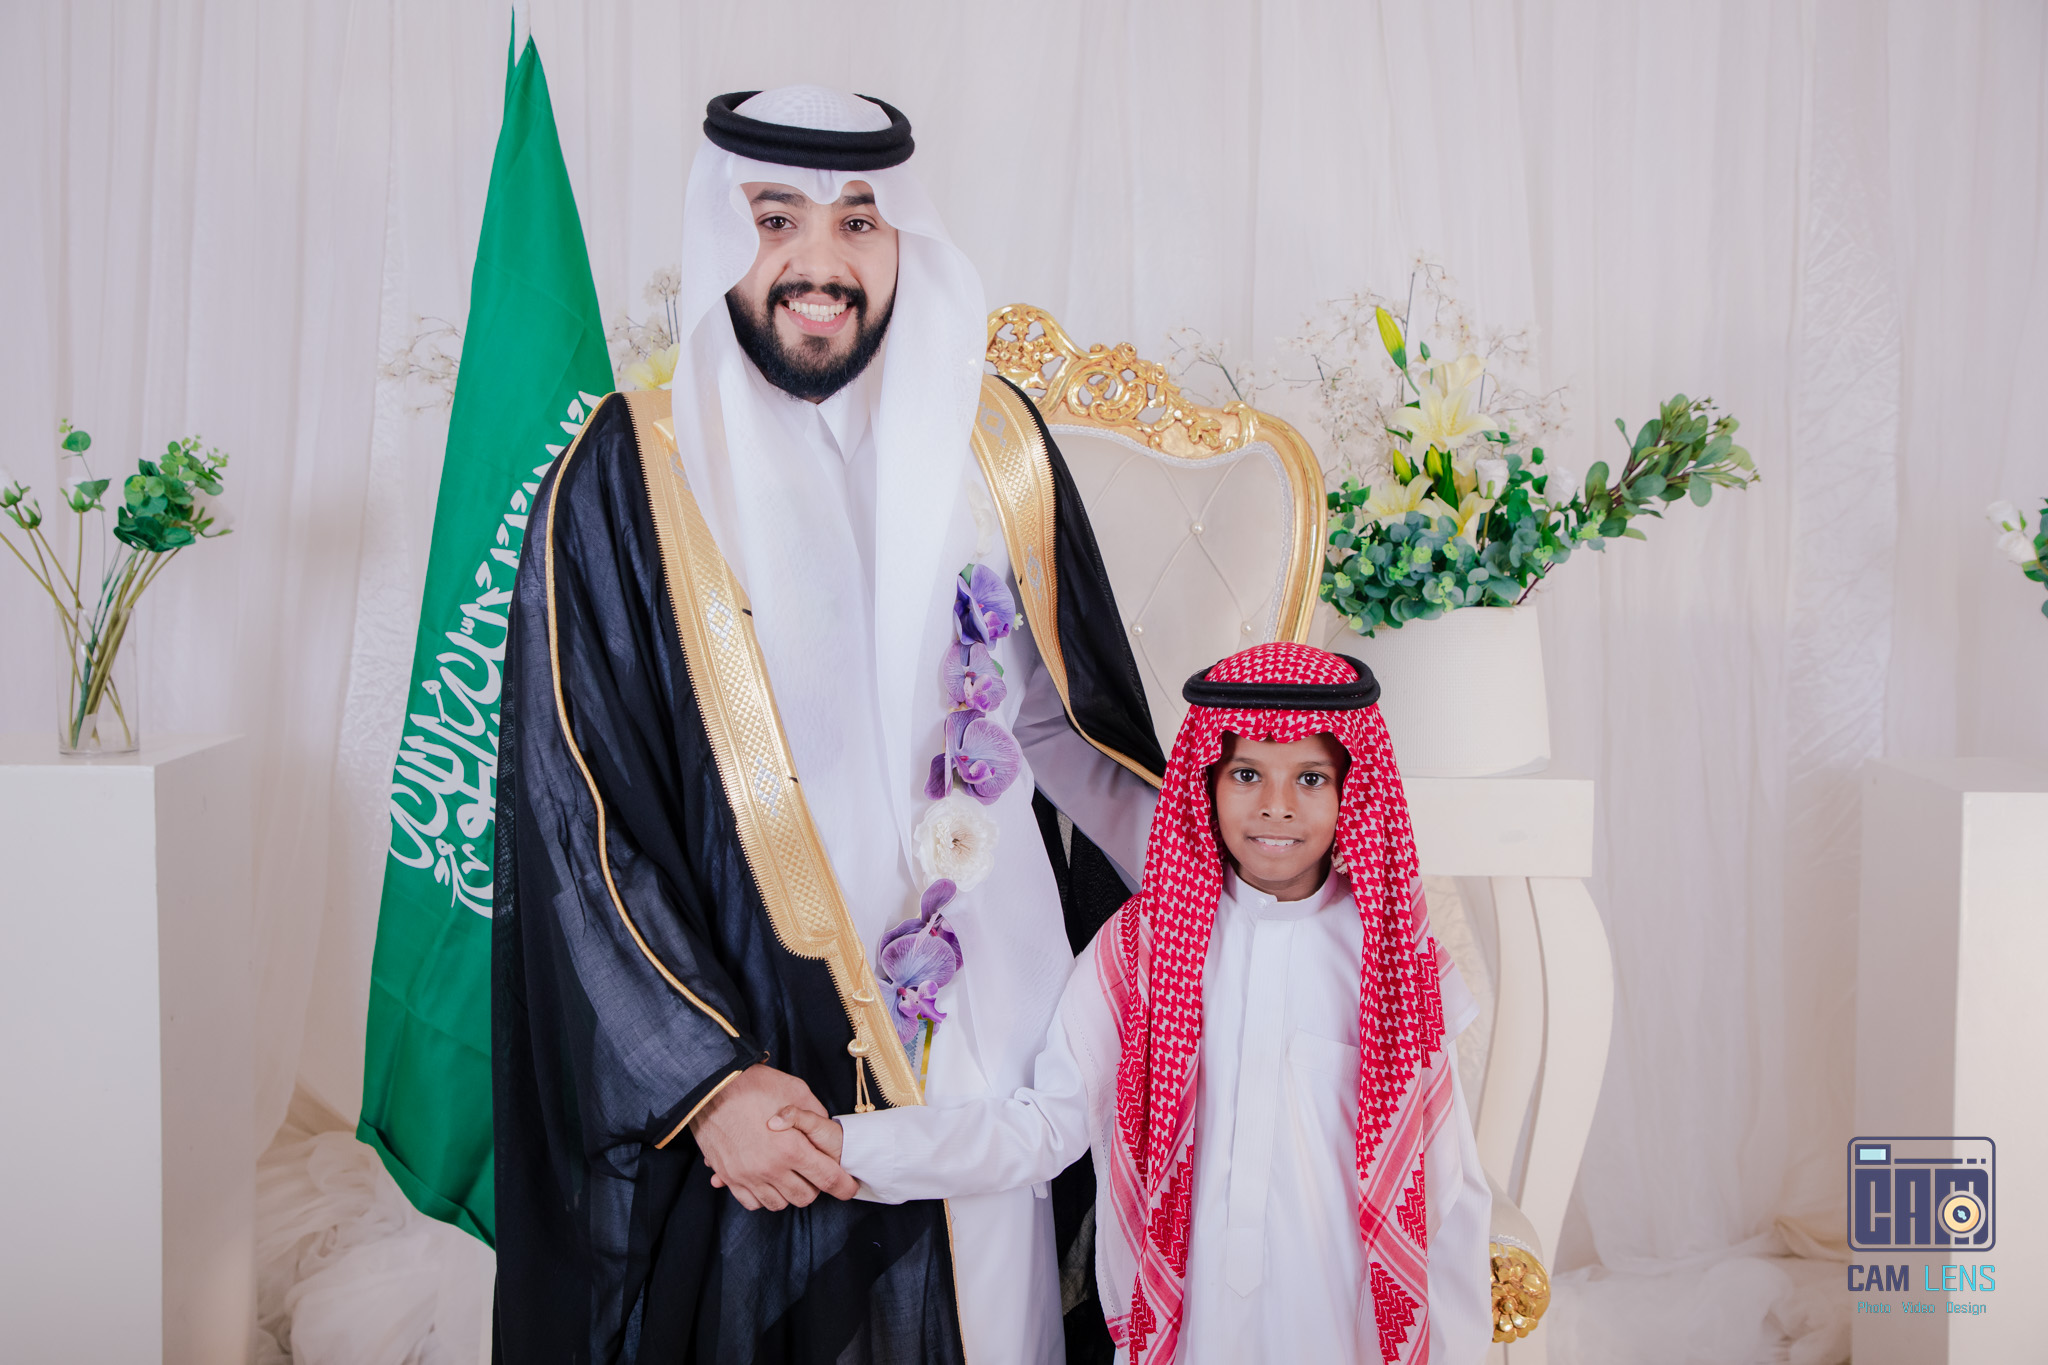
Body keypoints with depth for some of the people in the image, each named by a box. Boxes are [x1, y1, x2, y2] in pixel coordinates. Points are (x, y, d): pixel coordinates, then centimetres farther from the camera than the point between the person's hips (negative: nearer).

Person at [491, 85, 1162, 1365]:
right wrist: (704, 1079, -17)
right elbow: (568, 820, -11)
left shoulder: (992, 445, 2)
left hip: (991, 1017, 3)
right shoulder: (626, 480, -8)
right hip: (749, 1056, -3)